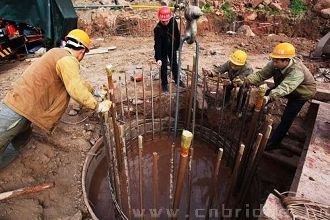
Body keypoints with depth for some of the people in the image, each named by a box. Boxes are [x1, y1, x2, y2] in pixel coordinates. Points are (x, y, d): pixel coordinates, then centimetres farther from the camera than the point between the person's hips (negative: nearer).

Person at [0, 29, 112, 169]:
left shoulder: (57, 53, 16)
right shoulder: (68, 60, -14)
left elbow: (75, 81, 28)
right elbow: (76, 90, -24)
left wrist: (94, 90, 34)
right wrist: (98, 106, -13)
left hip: (14, 105, 9)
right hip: (19, 111, -9)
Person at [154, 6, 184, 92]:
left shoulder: (173, 21, -16)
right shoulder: (157, 29, -28)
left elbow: (177, 34, 1)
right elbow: (157, 44, -30)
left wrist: (177, 45, 8)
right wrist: (158, 58, -37)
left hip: (172, 48, 4)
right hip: (162, 50, -4)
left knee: (174, 64, 19)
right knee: (163, 67, 5)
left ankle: (177, 80, 39)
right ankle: (164, 84, 24)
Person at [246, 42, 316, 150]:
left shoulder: (297, 72, -43)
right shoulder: (275, 64, -25)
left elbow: (285, 88, -57)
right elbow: (261, 74, -28)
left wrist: (269, 97, -74)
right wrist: (246, 80, -45)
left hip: (301, 93, -6)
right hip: (283, 85, 6)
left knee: (286, 119, -11)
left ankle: (272, 144, 2)